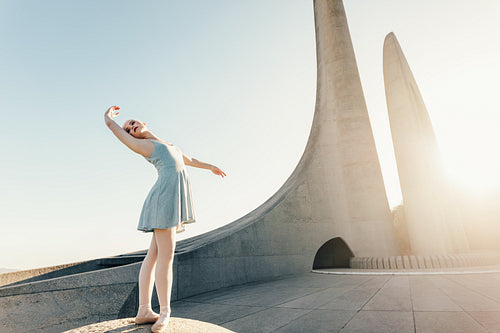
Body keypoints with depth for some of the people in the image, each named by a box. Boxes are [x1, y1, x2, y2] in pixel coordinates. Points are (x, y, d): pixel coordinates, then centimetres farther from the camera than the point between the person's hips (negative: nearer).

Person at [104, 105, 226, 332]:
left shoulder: (168, 145, 30)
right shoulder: (141, 145, 9)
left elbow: (188, 160, 42)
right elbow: (110, 123, 13)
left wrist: (210, 166, 51)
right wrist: (109, 113, 38)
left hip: (174, 200, 7)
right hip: (164, 197, -7)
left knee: (154, 256, 6)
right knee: (166, 256, -8)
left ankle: (144, 311, 11)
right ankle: (165, 311, 2)